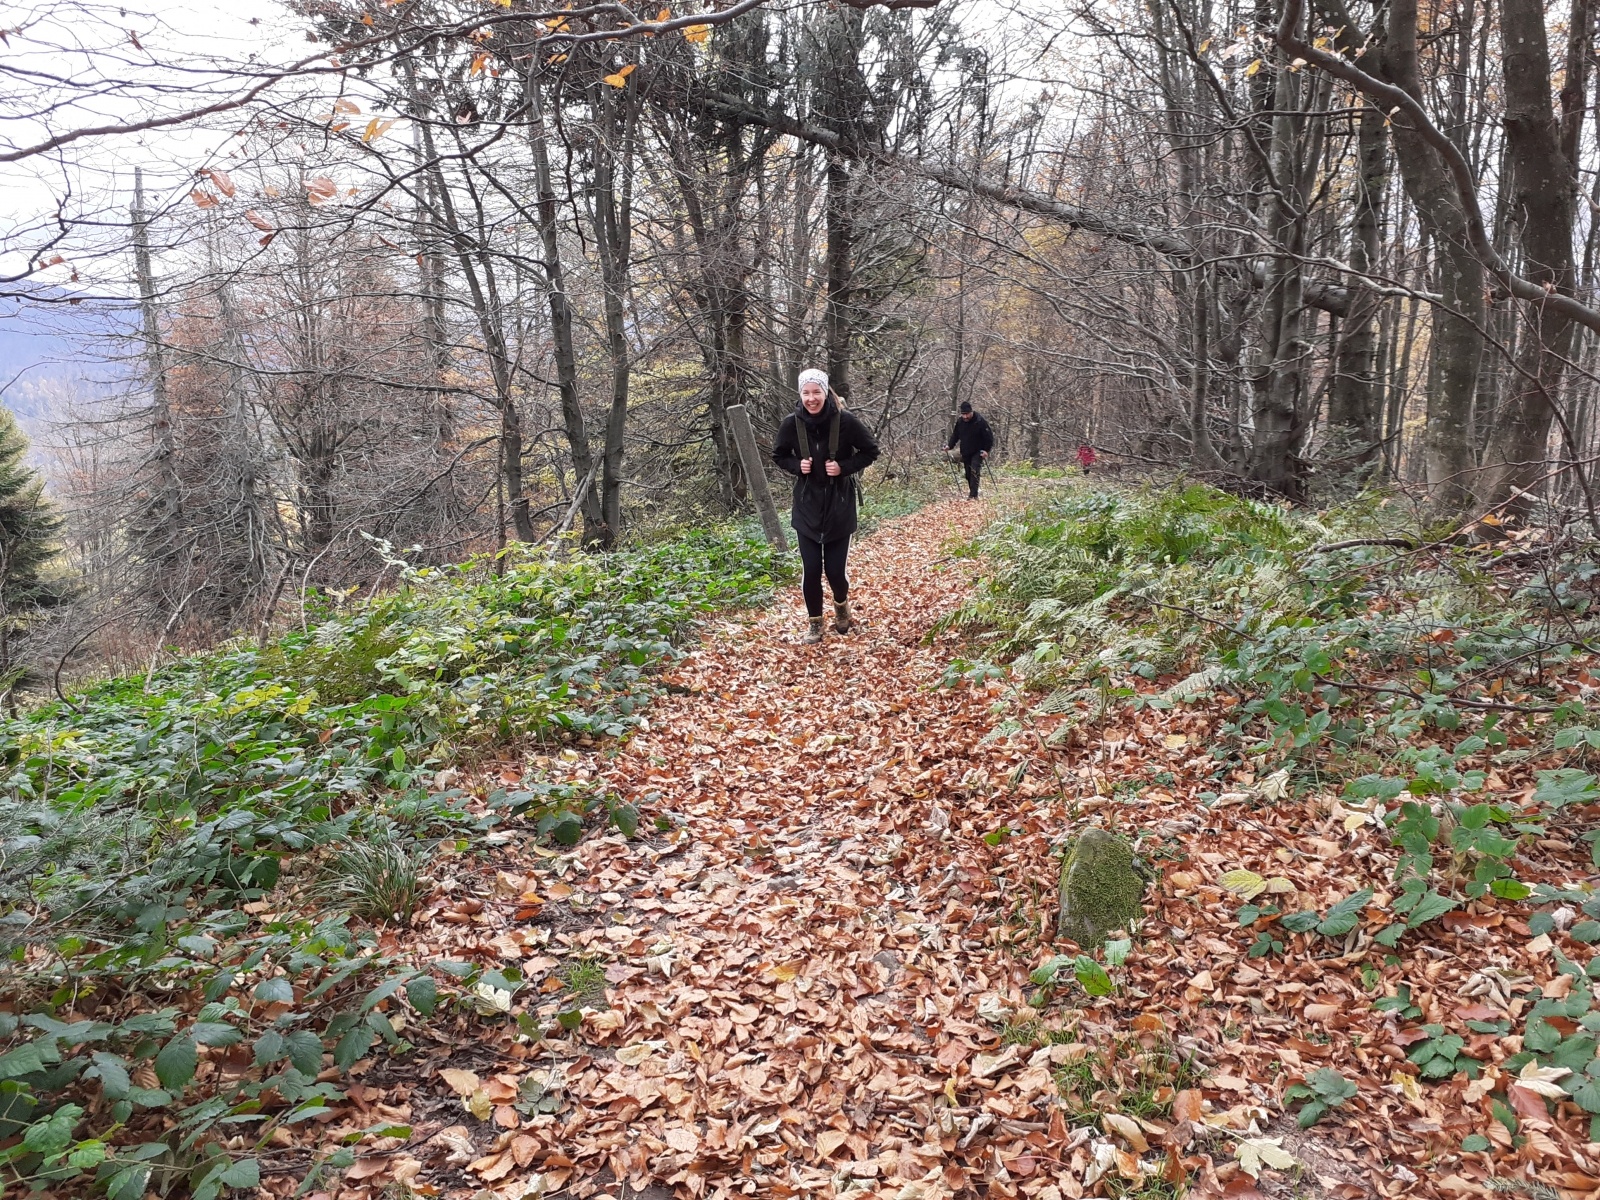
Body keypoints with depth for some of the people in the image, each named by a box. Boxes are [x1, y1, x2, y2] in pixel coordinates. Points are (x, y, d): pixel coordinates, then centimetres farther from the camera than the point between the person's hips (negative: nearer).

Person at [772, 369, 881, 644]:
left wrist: (844, 467, -16)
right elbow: (779, 456, 8)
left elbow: (870, 451, -2)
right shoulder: (792, 423, -8)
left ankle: (841, 605, 33)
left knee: (835, 569, -1)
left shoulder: (845, 421, -14)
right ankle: (815, 623, 19)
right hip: (807, 507, 1)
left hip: (839, 507, -1)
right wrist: (796, 465, -12)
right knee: (810, 570, -1)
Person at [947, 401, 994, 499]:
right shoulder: (959, 421, -1)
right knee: (968, 474, 9)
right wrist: (950, 445, -4)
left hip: (977, 452, -5)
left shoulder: (980, 421, -15)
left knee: (974, 472, -19)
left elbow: (989, 437, -10)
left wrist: (987, 450, -19)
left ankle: (974, 495, -21)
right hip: (965, 453, 5)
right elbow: (955, 435, 11)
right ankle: (972, 494, 21)